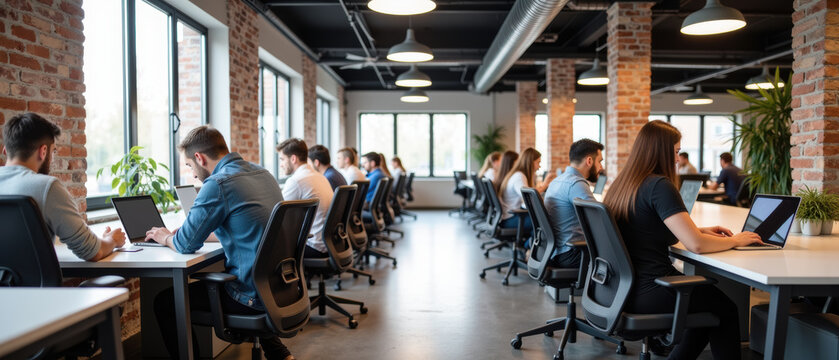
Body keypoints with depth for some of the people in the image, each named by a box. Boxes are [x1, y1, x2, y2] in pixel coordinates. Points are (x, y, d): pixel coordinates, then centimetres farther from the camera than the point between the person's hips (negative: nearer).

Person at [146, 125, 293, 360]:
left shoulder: (218, 184, -18)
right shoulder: (262, 174, 8)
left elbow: (186, 245, -12)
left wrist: (165, 238, 11)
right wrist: (180, 233, 21)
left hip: (254, 296, -8)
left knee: (164, 301, 6)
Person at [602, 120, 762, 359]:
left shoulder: (622, 183, 9)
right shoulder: (659, 185, -18)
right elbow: (696, 245, -21)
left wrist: (701, 230, 14)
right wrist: (735, 240, -2)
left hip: (624, 286, 8)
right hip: (647, 292, -8)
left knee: (708, 296, 26)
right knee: (726, 307, 15)